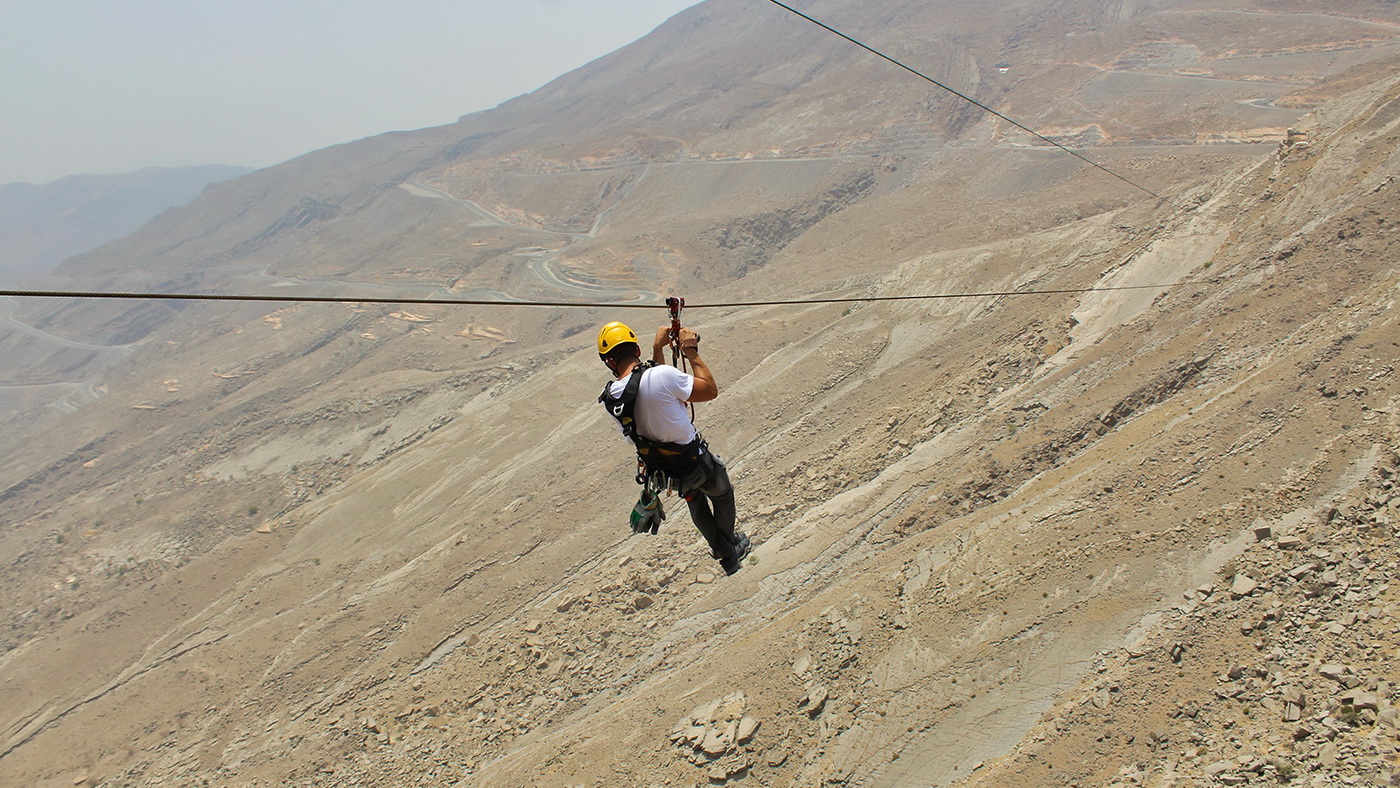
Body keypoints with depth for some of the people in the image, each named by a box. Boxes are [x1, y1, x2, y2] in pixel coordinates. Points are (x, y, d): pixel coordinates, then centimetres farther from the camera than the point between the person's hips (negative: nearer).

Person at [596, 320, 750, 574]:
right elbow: (711, 390, -18)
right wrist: (691, 351, -11)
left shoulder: (610, 398, -13)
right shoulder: (662, 375, -33)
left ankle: (725, 554, 48)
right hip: (694, 463, -5)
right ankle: (731, 543, 54)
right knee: (722, 493, 30)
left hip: (662, 471, 5)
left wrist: (657, 348, 8)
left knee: (695, 501, 36)